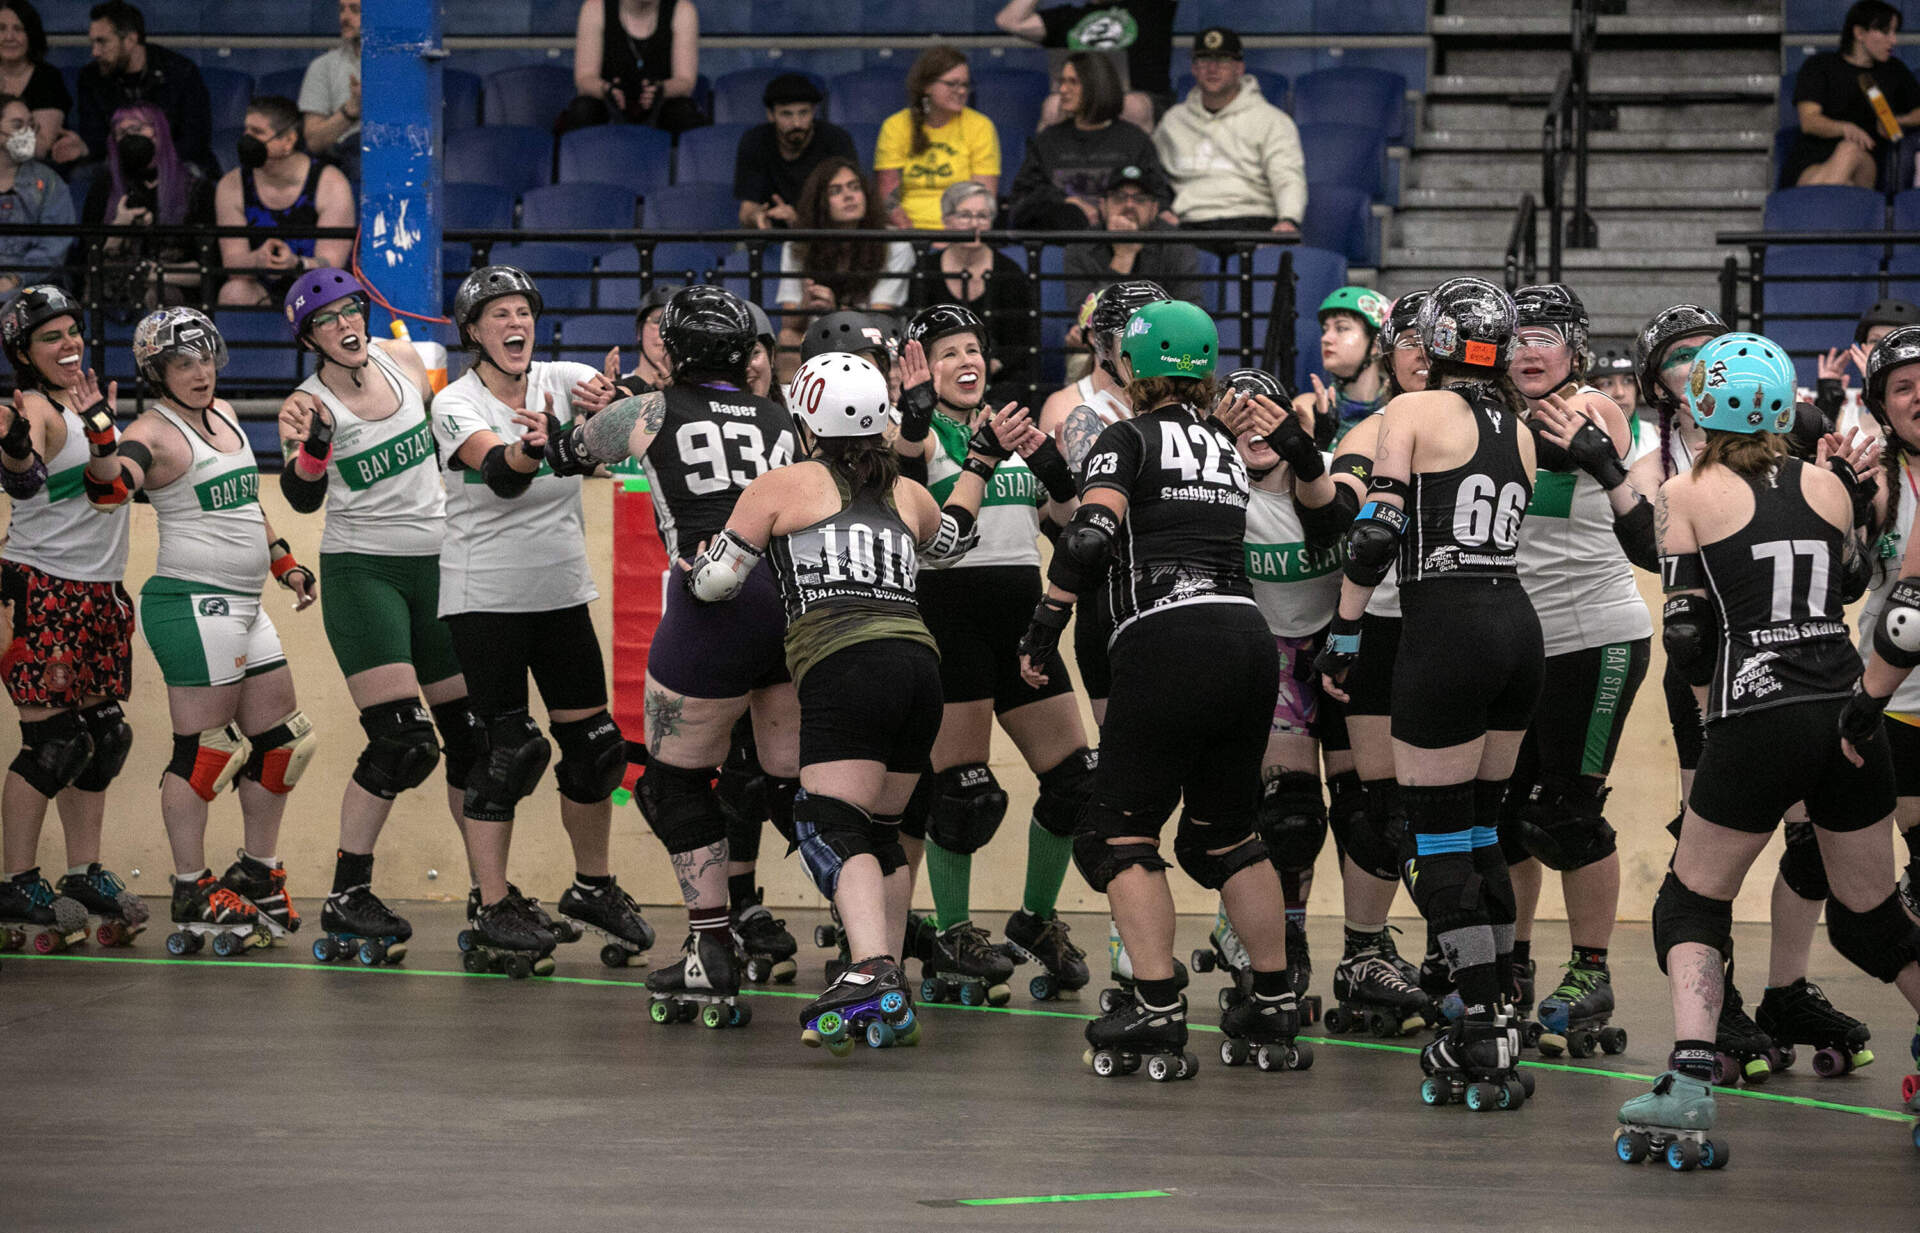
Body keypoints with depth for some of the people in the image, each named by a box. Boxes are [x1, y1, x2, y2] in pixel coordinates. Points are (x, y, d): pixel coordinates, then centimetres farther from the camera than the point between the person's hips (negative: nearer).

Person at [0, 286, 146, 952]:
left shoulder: (87, 397, 11)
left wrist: (101, 418, 12)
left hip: (99, 593, 9)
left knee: (103, 735, 10)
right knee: (54, 741, -9)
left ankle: (85, 875, 18)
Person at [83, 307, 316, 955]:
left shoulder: (222, 414, 14)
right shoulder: (157, 432, -12)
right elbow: (115, 483, -32)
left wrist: (283, 560, 25)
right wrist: (102, 448, -52)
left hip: (243, 608, 9)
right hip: (192, 602, -9)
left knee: (281, 741, 14)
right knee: (205, 749, -8)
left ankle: (256, 877, 27)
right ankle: (193, 897, -3)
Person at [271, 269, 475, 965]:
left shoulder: (402, 360, 4)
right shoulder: (311, 403, -10)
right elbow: (304, 499, -23)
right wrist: (307, 452, -42)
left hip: (437, 567, 6)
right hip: (361, 573, -6)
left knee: (473, 735, 6)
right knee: (402, 742, -17)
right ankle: (346, 901, -9)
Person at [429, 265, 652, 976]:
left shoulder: (563, 382, 0)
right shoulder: (456, 404, -10)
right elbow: (500, 472, -29)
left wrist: (600, 409, -44)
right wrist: (531, 447, -51)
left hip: (562, 592, 4)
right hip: (485, 597, -4)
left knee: (594, 744, 6)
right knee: (507, 751, -8)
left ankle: (593, 890, 23)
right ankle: (491, 911, -1)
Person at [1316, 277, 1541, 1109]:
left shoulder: (1414, 411, -2)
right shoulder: (1519, 436, 16)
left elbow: (1376, 532, -9)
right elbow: (1504, 531, 16)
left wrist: (1344, 634, -3)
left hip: (1447, 632, -7)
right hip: (1517, 627, 7)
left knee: (1438, 840, -1)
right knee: (1478, 828, 16)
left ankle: (1485, 1034, -6)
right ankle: (1495, 1030, 16)